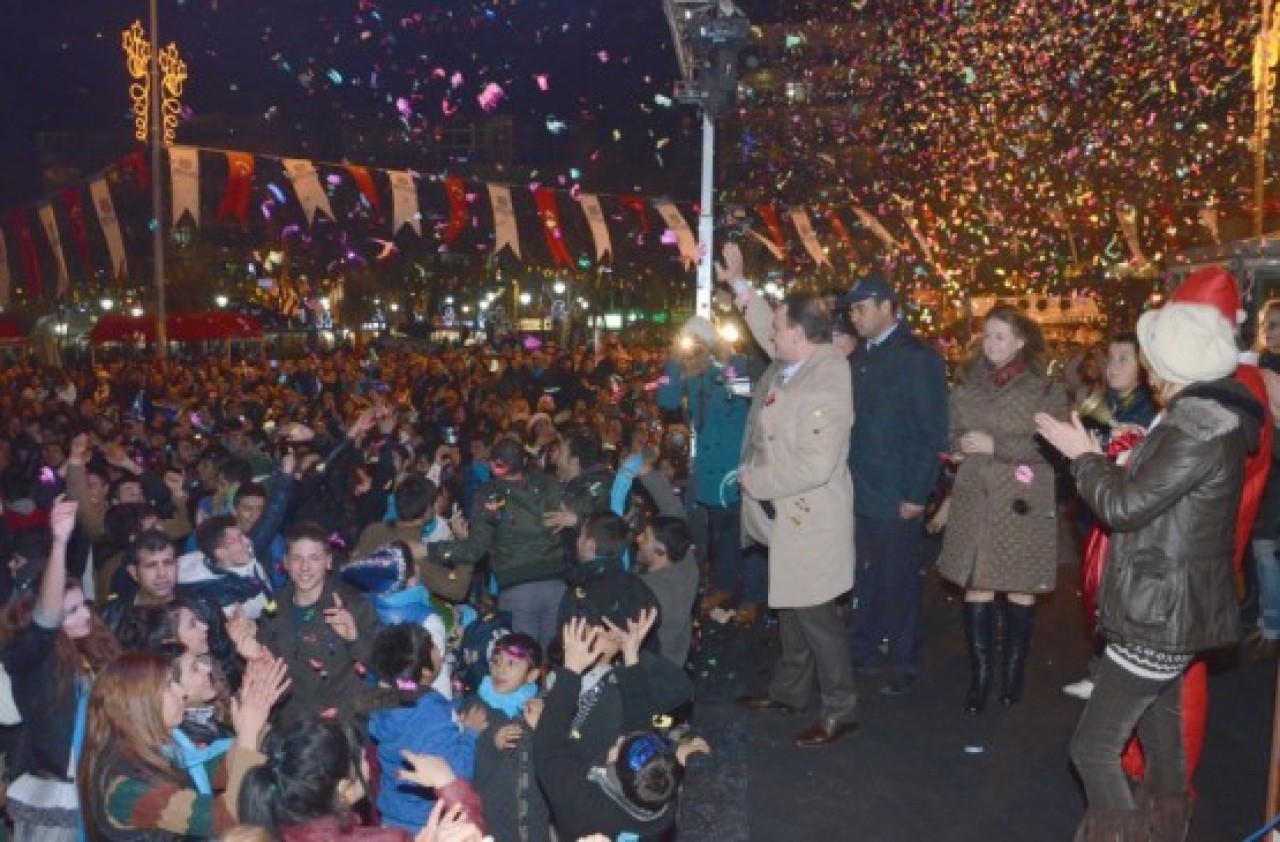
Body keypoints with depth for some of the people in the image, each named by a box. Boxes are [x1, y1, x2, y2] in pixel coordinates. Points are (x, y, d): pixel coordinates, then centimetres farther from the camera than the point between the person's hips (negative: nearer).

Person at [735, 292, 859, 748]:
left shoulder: (826, 387, -27)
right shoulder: (789, 364, -1)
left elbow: (814, 467, -31)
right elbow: (766, 332, 22)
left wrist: (756, 482, -19)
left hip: (810, 516, -9)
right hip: (784, 511, 10)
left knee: (813, 610, 1)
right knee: (790, 602, 21)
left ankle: (840, 709, 17)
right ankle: (789, 690, 39)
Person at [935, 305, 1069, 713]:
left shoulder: (1045, 389, -3)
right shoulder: (969, 384, 12)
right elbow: (954, 432, 20)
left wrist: (996, 445, -15)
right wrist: (960, 445, -2)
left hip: (1022, 504, -3)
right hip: (974, 500, 3)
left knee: (1020, 589, 5)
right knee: (976, 586, 2)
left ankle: (1013, 673, 19)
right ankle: (979, 676, 12)